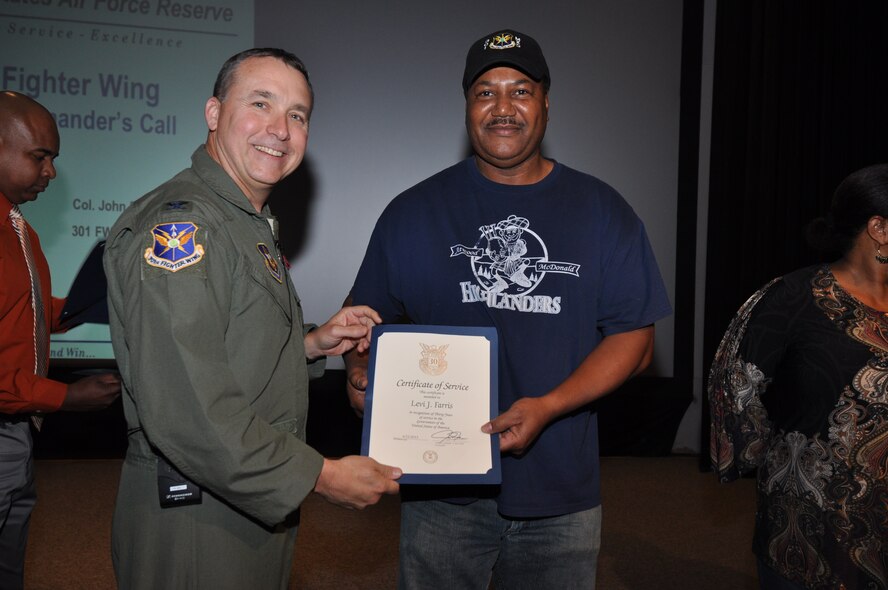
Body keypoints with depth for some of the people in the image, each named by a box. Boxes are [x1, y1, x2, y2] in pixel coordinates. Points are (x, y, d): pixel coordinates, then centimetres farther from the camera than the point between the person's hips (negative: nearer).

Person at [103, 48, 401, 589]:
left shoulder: (253, 223, 12)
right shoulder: (179, 224, -21)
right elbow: (185, 412, -29)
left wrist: (310, 344, 6)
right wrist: (322, 476, -22)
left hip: (259, 507, 10)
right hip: (194, 524, -10)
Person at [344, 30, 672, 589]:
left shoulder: (604, 212, 2)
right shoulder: (414, 212, 3)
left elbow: (634, 337, -1)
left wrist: (547, 407, -15)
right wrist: (361, 373, -16)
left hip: (561, 492, 1)